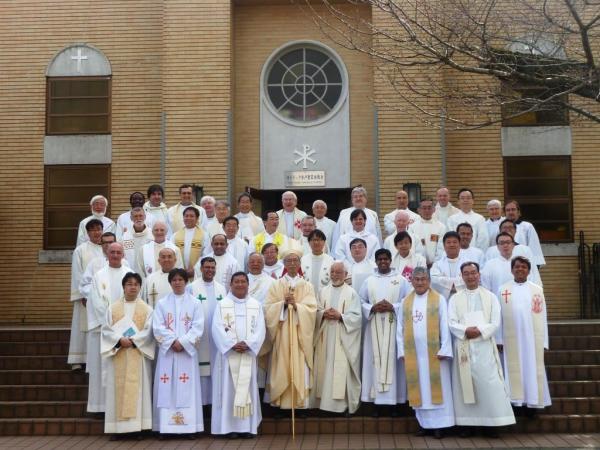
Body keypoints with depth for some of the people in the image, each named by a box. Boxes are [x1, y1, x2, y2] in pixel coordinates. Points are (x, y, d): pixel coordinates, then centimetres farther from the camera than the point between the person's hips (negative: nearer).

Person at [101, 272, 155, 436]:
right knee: (119, 388, -1)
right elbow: (106, 330, 2)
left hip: (138, 354, -1)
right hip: (117, 354, 1)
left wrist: (133, 340, -16)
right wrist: (119, 340, -15)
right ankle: (119, 426, 3)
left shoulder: (146, 309, 7)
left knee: (137, 388, -3)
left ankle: (137, 425, -1)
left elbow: (149, 331, -2)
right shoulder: (113, 308, 9)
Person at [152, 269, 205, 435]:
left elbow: (198, 327, -3)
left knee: (187, 388, -2)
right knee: (167, 388, -1)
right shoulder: (162, 303, 8)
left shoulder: (195, 303, 6)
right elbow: (158, 327, -1)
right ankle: (166, 426, 2)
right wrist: (172, 342, -13)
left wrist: (182, 342, -14)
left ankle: (189, 425, 1)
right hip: (167, 350, 1)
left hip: (187, 351, -1)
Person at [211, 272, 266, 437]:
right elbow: (218, 329, -6)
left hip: (248, 353, 2)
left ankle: (248, 426, 6)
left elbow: (260, 329, 1)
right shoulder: (222, 305, 4)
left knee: (247, 387, 2)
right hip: (228, 353, -1)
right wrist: (232, 344, -17)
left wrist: (247, 344, -14)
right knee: (229, 388, -2)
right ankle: (231, 426, 1)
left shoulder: (256, 305, 9)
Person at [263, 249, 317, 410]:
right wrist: (283, 303, -13)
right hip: (282, 333, 0)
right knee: (281, 368, -2)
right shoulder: (276, 285, 9)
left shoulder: (307, 286, 9)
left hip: (300, 333, 0)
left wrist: (295, 304, -15)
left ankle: (300, 402, 0)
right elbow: (268, 308, 0)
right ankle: (280, 402, 3)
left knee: (300, 368, -4)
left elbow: (311, 309, -1)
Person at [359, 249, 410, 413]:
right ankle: (377, 400, 4)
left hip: (394, 327, -2)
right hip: (374, 328, 2)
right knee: (376, 360, 0)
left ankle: (394, 399, 2)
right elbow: (360, 302, 7)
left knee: (392, 360, -3)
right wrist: (372, 308, -11)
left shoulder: (401, 280, 5)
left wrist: (393, 307, -14)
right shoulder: (369, 281, 11)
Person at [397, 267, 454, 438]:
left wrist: (444, 349, -10)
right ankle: (424, 423, 12)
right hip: (413, 353, 3)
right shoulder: (405, 302, 10)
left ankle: (438, 424, 4)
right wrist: (402, 350, 3)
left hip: (434, 352, -3)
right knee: (419, 388, 6)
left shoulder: (439, 299, 1)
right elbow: (400, 328, 10)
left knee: (436, 387, 0)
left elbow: (445, 326, -3)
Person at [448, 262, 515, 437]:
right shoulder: (455, 299, 9)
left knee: (489, 385, -4)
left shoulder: (490, 297, 9)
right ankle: (467, 422, 6)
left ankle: (491, 423, 2)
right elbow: (452, 323, -1)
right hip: (463, 347, 0)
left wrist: (480, 331, -15)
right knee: (465, 384, 1)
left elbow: (495, 323, 0)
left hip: (485, 346, 0)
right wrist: (466, 330, -17)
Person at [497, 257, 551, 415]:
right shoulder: (503, 290, 3)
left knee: (532, 368, 3)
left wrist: (543, 341, -1)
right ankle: (516, 400, 7)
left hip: (532, 337, 1)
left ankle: (531, 401, 8)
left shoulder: (537, 290, 4)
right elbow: (498, 316, 1)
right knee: (514, 369, 3)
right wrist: (499, 339, -5)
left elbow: (542, 317, 3)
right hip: (511, 337, 0)